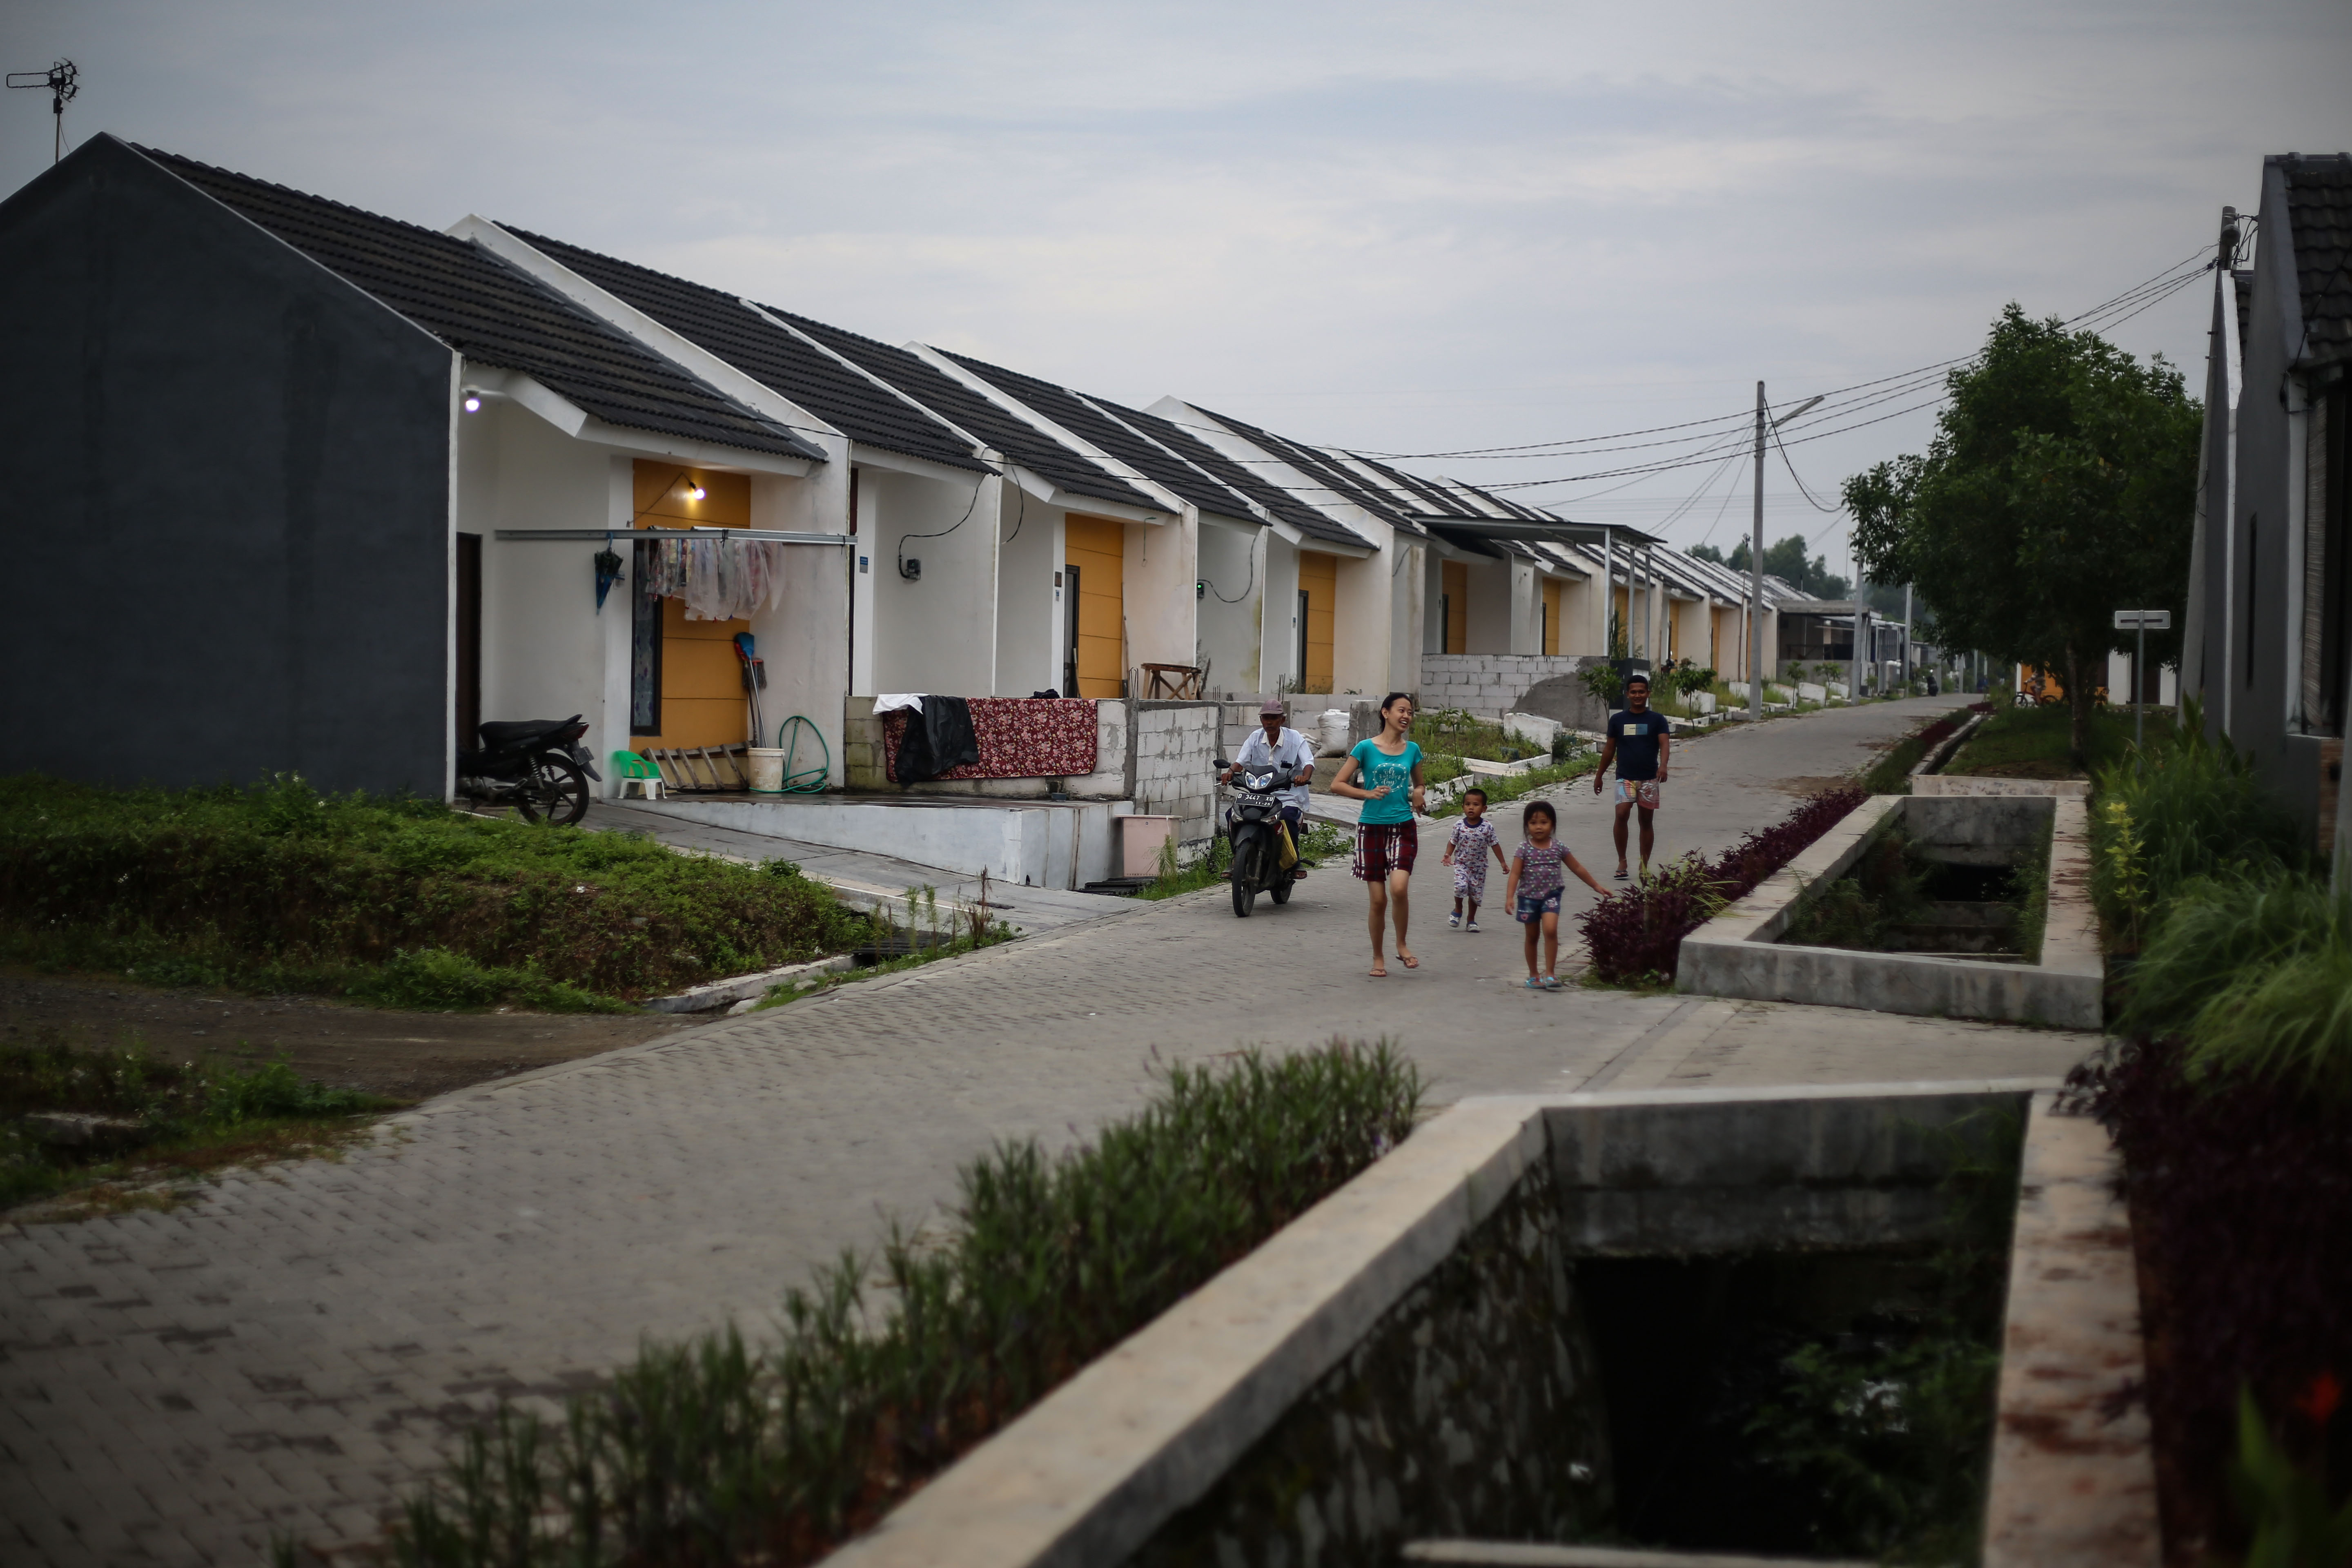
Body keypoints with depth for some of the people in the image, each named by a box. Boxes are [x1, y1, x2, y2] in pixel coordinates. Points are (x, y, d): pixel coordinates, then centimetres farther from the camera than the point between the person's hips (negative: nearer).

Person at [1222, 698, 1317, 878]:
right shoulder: (1255, 738, 9)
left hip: (1289, 797, -4)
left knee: (1288, 817, -36)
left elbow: (1309, 763, -14)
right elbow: (1241, 761, 1)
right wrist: (1230, 772, -22)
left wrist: (1304, 776, -38)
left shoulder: (1295, 739, -2)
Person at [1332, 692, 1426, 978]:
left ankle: (1402, 945, 2)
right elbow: (1337, 785, -2)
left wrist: (1418, 795, 0)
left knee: (1399, 887, -21)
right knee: (1379, 899, 0)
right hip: (1372, 827, -1)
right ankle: (1378, 958, 17)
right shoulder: (1366, 748, -2)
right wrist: (1368, 794, -15)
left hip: (1403, 828, 1)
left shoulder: (1412, 749, 7)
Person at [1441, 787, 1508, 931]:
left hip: (1479, 867, 1)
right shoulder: (1459, 826, -8)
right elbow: (1453, 842, 2)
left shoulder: (1488, 827, -9)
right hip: (1462, 864, -1)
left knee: (1476, 894, 8)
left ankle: (1472, 920, 28)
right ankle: (1458, 910, 6)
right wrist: (1448, 855, -14)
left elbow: (1495, 845, 0)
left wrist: (1503, 863, 3)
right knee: (1461, 886, -22)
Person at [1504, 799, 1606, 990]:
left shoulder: (1558, 847, -1)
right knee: (1532, 936, 11)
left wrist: (1596, 886, 16)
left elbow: (1577, 868, 10)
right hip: (1529, 897, 0)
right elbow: (1515, 874, -13)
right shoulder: (1524, 849, -7)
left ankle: (1550, 974, -14)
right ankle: (1533, 975, 25)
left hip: (1551, 896, 0)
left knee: (1550, 930, -20)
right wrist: (1510, 897, -26)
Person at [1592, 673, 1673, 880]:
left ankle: (1645, 865, 16)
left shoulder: (1657, 720, 1)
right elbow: (1609, 749, 15)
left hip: (1649, 779, 0)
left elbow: (1665, 743, -12)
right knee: (1622, 814, -19)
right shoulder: (1618, 719, 7)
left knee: (1646, 820, 6)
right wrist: (1599, 775, 16)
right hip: (1625, 778, 0)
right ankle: (1622, 861, -8)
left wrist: (1663, 765, -31)